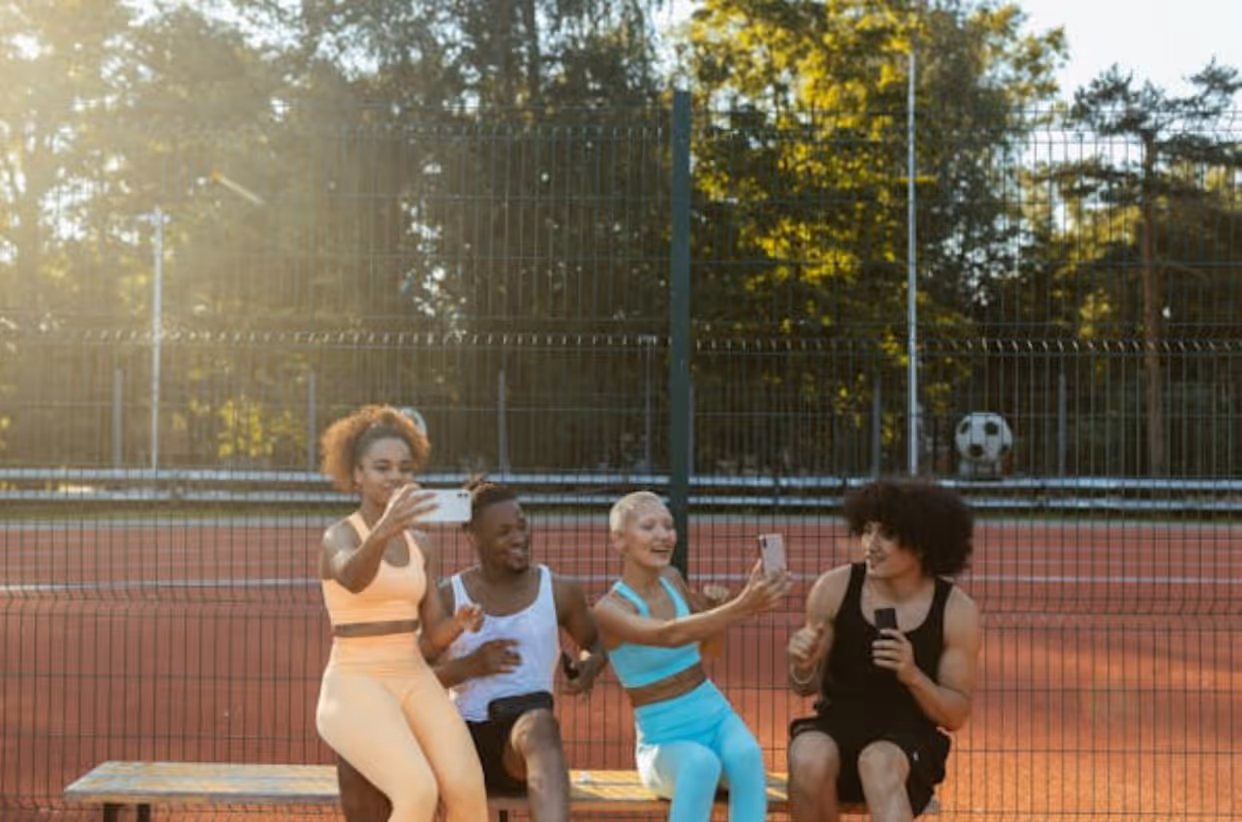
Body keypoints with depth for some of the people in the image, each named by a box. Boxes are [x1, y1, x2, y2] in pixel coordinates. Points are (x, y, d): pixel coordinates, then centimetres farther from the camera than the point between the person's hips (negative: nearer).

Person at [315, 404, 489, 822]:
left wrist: (459, 624, -13)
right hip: (356, 689, -6)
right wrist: (382, 531, -56)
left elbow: (432, 637, 11)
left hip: (414, 684, 6)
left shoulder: (420, 545, 12)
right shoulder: (338, 536, -8)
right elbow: (353, 579, -34)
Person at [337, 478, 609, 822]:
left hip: (518, 745, -2)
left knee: (540, 722, -41)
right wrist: (470, 665, -14)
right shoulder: (447, 597, 5)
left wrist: (590, 665, 0)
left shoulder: (559, 591, 6)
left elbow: (594, 643, 24)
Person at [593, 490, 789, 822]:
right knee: (701, 763, -37)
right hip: (665, 741, -4)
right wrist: (740, 607, -48)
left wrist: (715, 610, -4)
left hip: (716, 717, 4)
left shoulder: (672, 579, 3)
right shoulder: (610, 609, -15)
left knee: (746, 755, -30)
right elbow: (670, 636, -36)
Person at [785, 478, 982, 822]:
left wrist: (913, 676, -23)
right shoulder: (834, 589, -5)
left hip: (909, 738, -1)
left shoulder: (956, 610, -7)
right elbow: (806, 687, 4)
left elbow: (956, 715, -3)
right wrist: (803, 666, -21)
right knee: (809, 761, -33)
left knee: (878, 764, -36)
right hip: (836, 727, 2)